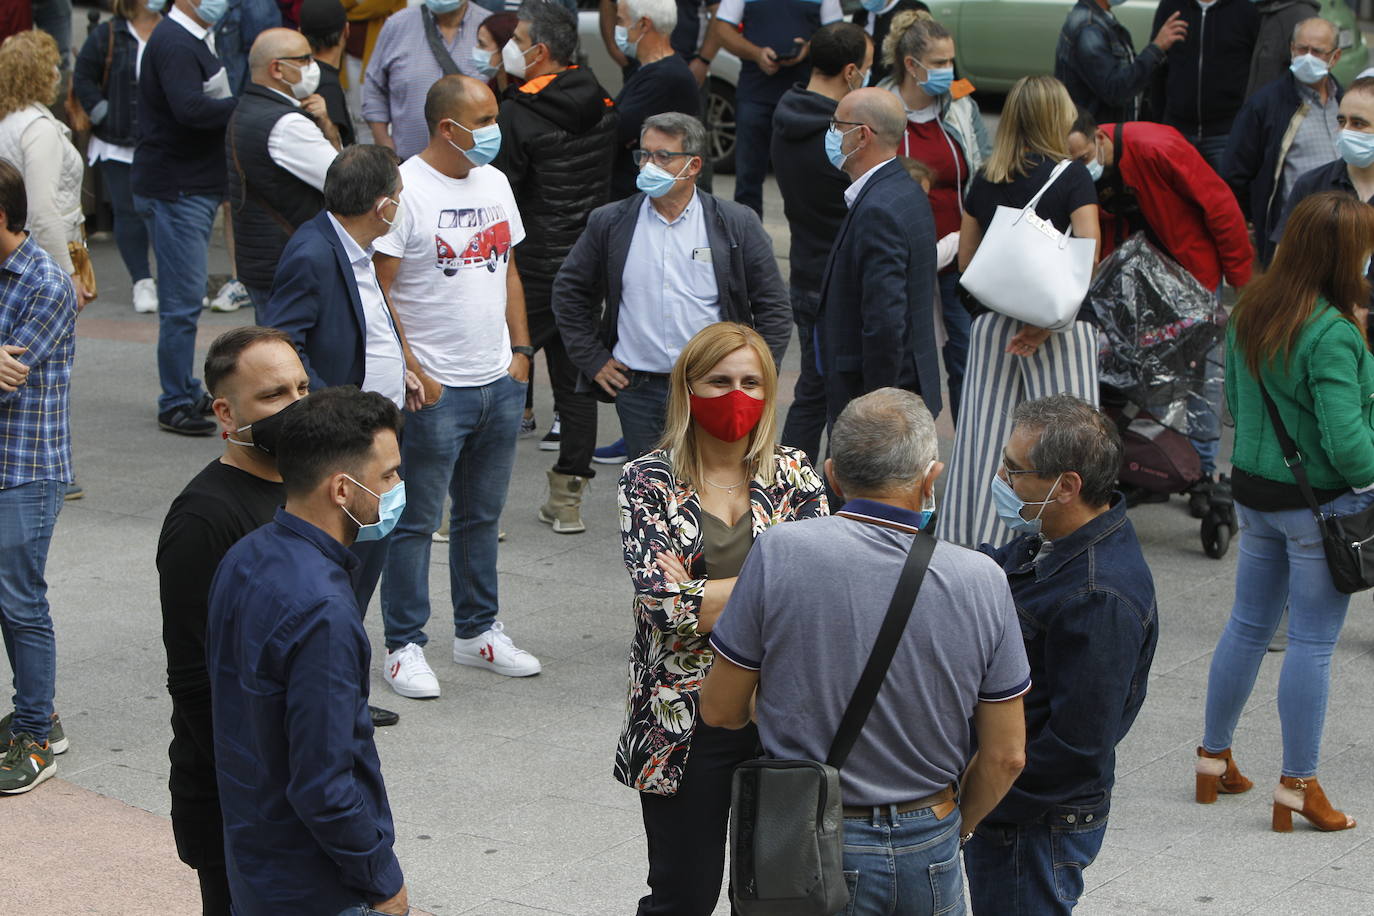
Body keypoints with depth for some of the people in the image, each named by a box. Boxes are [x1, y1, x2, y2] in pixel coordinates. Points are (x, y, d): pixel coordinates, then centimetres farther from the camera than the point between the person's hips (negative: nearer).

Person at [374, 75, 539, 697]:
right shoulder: (406, 190, -13)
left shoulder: (494, 183, 10)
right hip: (435, 389, -7)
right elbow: (377, 289, -14)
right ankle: (405, 646, 9)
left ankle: (477, 631, 28)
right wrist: (409, 372, -16)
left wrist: (521, 351, 11)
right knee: (415, 522, 1)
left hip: (501, 384, 7)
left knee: (482, 516, 16)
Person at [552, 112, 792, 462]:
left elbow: (774, 309, 5)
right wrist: (594, 361, 8)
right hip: (638, 391, 2)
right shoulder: (609, 222, 5)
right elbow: (568, 292, 15)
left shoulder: (737, 225, 0)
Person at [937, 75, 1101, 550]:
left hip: (992, 321, 5)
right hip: (1061, 324, -4)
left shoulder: (985, 179, 7)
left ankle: (969, 544, 7)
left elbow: (966, 260, 15)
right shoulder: (1071, 176, -6)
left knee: (985, 437, 6)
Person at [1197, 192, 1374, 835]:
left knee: (1248, 625, 18)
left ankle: (1214, 760, 28)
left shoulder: (1250, 313, 2)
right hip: (1320, 503, -7)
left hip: (1253, 490, 7)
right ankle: (1298, 787, 9)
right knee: (1312, 642, 2)